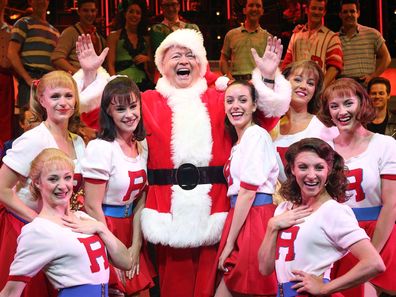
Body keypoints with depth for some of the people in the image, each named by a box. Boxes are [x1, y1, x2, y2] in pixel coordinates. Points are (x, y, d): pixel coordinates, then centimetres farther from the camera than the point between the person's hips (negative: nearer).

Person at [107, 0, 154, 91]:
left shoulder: (145, 38, 17)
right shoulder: (114, 36, 7)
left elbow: (151, 65, 23)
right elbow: (110, 64, 0)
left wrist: (147, 59, 1)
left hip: (142, 82, 3)